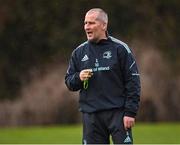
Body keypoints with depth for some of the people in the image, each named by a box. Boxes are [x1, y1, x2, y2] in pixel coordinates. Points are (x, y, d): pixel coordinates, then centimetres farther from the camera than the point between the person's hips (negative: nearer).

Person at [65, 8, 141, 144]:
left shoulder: (120, 48, 0)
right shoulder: (79, 52, 11)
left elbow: (133, 81, -2)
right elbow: (69, 82, 17)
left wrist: (130, 112, -10)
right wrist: (78, 78, -8)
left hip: (117, 112, -3)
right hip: (91, 115, 4)